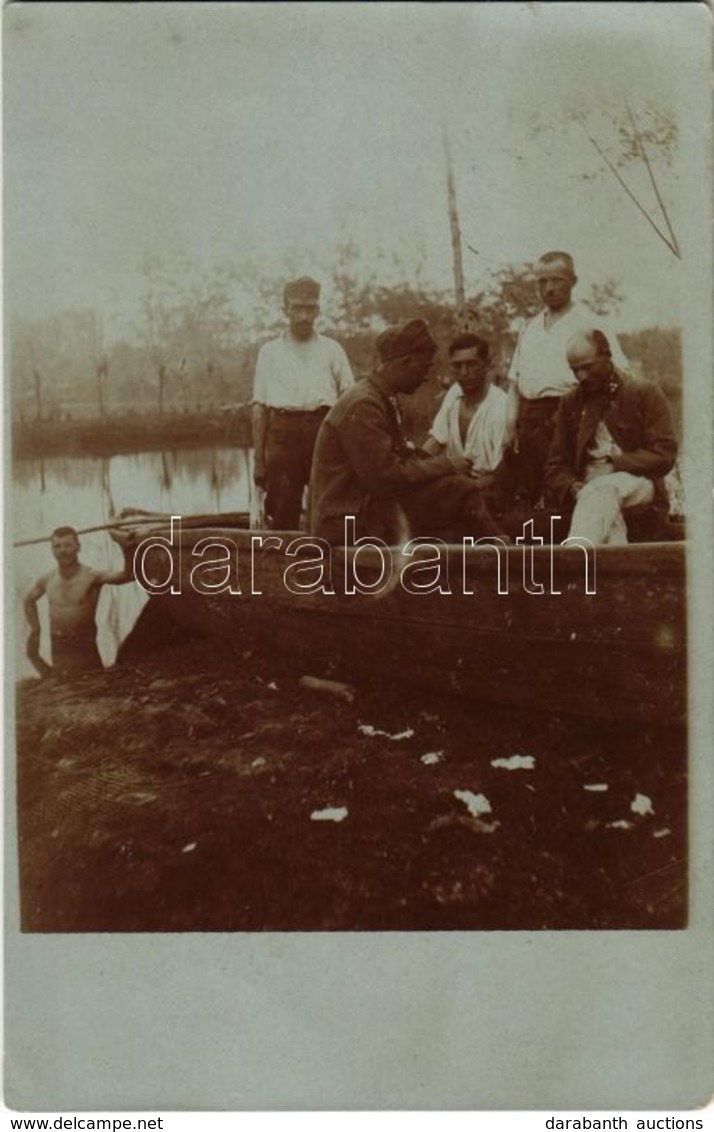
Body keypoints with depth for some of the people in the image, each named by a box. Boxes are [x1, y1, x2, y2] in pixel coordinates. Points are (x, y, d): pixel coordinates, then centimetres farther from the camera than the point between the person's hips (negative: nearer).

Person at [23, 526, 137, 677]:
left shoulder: (91, 577, -14)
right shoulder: (46, 581, 3)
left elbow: (126, 576, -32)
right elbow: (29, 600, 25)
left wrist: (127, 548, -48)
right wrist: (35, 629, 16)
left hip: (85, 648, -4)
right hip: (58, 651, 4)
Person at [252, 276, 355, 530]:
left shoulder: (331, 349, 15)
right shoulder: (270, 351, 16)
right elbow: (259, 407, 11)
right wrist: (259, 459, 3)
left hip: (324, 431, 0)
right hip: (282, 431, 0)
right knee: (282, 511, -2)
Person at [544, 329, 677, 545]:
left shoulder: (645, 392, 7)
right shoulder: (570, 403, 18)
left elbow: (664, 454, -2)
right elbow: (555, 465, 15)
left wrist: (616, 463, -14)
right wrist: (572, 487, -8)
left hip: (638, 483, -3)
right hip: (590, 490, 3)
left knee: (601, 491, -39)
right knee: (604, 505, -37)